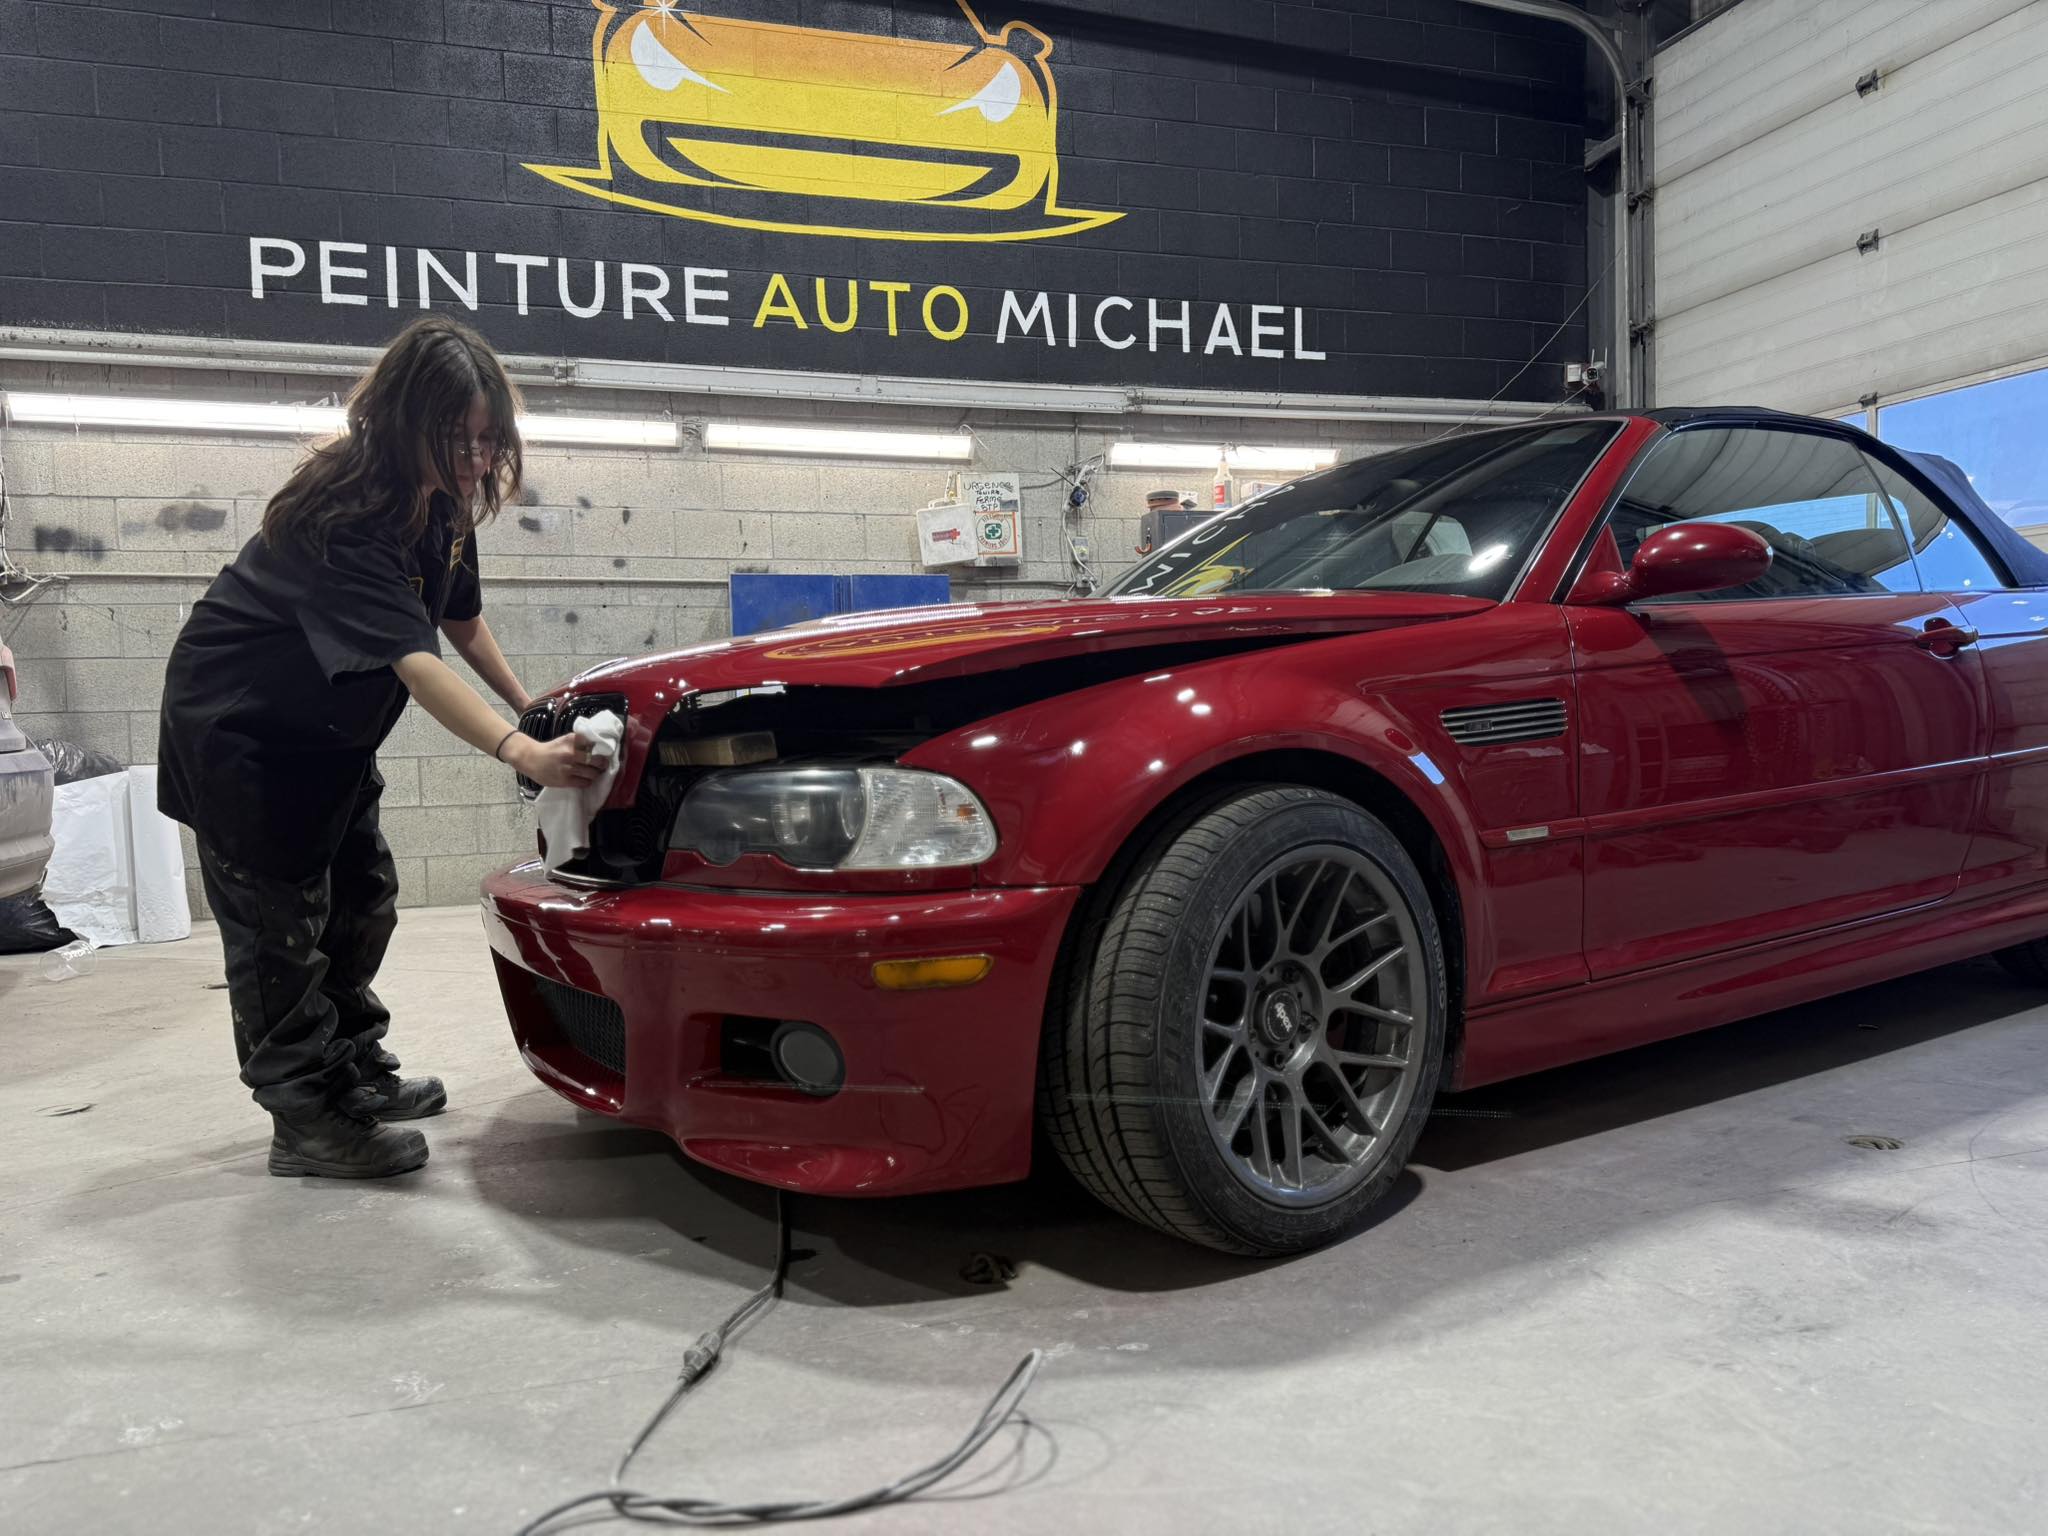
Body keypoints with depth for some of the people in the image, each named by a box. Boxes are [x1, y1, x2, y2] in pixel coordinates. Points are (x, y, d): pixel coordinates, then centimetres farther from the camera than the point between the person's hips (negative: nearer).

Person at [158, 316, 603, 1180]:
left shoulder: (441, 501, -6)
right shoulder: (343, 514, -32)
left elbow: (461, 617, 8)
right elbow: (414, 661, -43)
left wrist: (527, 703, -1)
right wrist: (518, 752, -55)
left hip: (326, 726, 9)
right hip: (236, 723, -9)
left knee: (362, 900, 12)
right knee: (279, 921, -6)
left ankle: (354, 1075, 25)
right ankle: (305, 1121, 4)